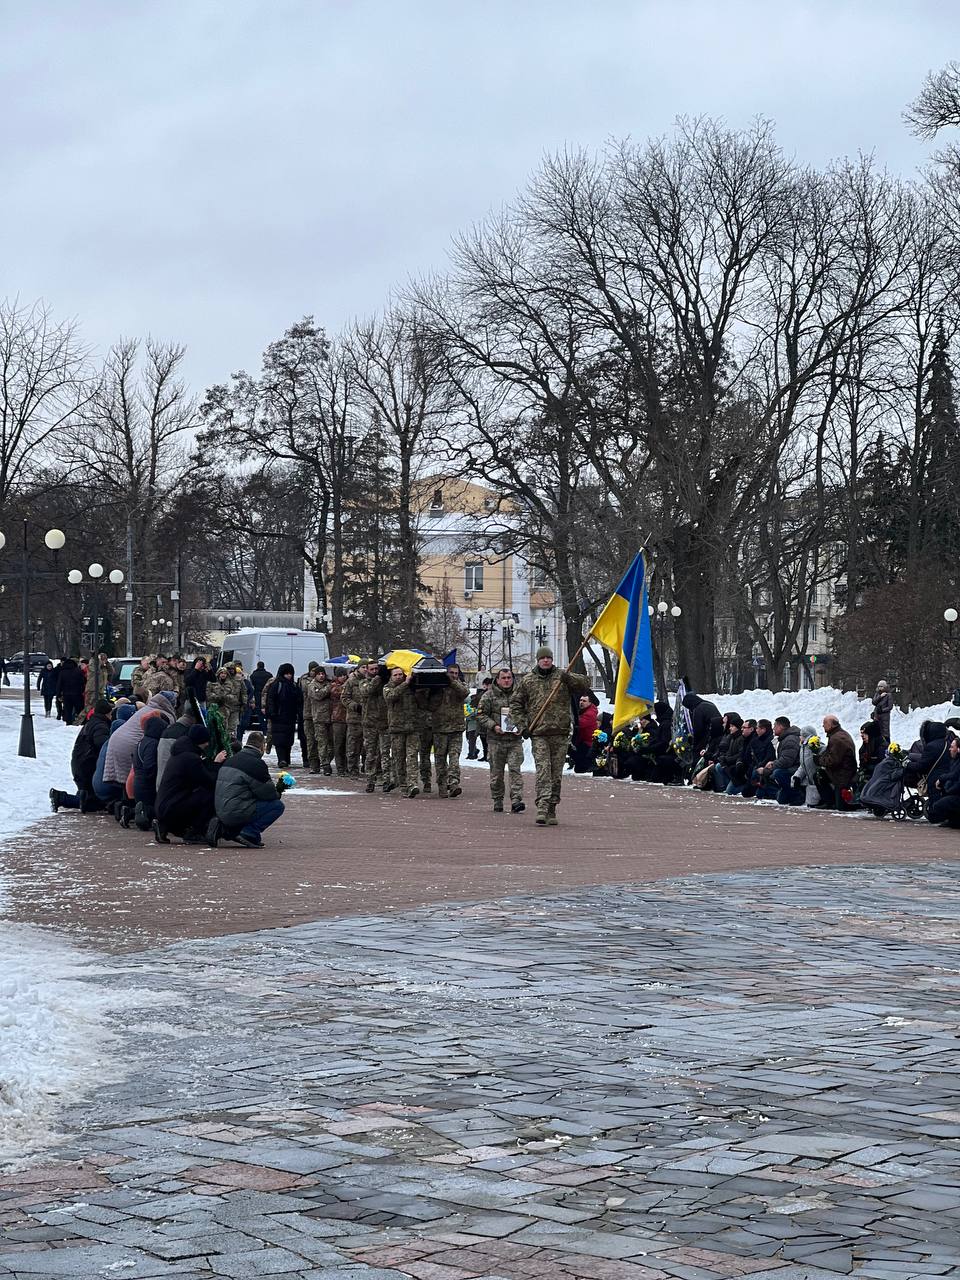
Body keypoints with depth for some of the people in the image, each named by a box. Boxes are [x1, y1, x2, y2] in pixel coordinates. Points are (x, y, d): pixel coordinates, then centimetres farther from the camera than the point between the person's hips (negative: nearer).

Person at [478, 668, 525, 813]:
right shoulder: (489, 695, 3)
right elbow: (481, 714, 1)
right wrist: (493, 726, -12)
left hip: (515, 740, 0)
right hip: (495, 741, 0)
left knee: (515, 769, -10)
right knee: (496, 772, 6)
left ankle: (516, 800, -14)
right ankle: (497, 802, 17)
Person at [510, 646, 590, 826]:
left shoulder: (562, 676, 9)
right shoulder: (528, 680, 9)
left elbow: (585, 684, 1)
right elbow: (515, 703, 15)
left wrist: (569, 679, -18)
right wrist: (522, 725, 3)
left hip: (560, 733, 1)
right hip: (538, 733, -1)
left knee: (556, 774, 5)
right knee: (543, 770, -14)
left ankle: (552, 810, 14)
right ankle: (542, 808, -22)